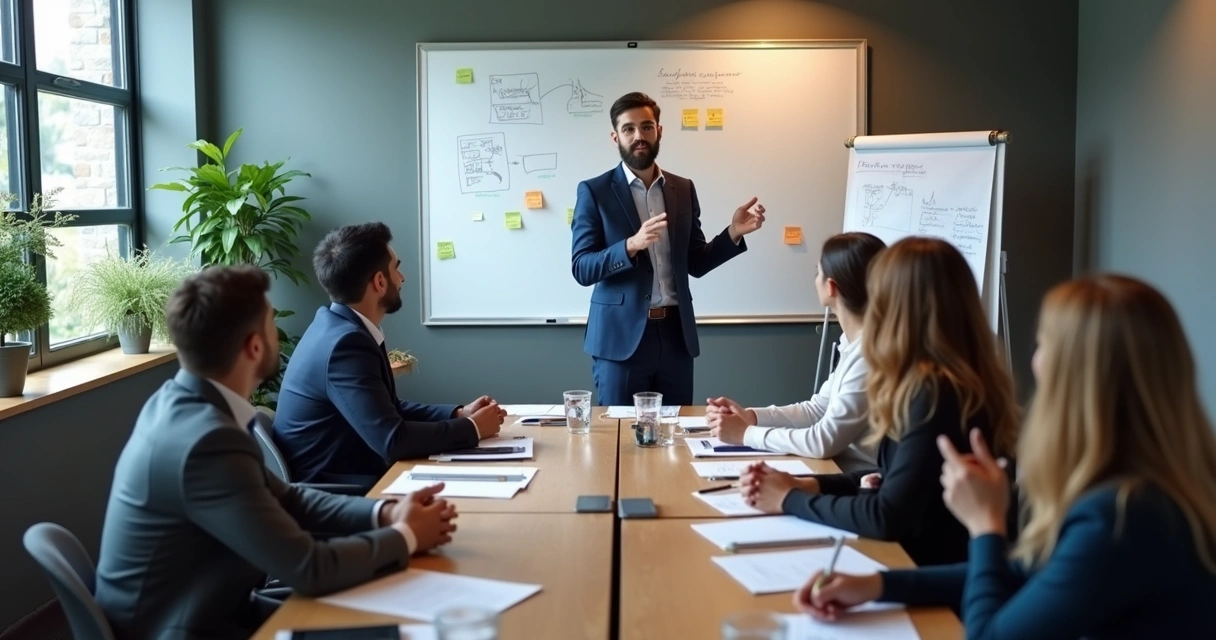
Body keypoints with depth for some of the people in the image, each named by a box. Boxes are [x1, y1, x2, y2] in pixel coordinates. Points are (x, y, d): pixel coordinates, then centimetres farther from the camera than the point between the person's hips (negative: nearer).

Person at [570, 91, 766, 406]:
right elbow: (581, 268, -9)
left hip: (676, 333, 4)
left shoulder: (683, 189, 10)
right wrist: (632, 244, -24)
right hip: (621, 336, -3)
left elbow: (695, 263, 12)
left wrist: (733, 233, -4)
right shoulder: (594, 191, -2)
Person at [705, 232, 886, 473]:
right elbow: (817, 409, 11)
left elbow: (824, 441, -24)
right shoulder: (852, 342, 4)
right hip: (842, 473, 7)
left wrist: (746, 433, -15)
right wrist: (750, 416, -1)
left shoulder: (871, 353, -24)